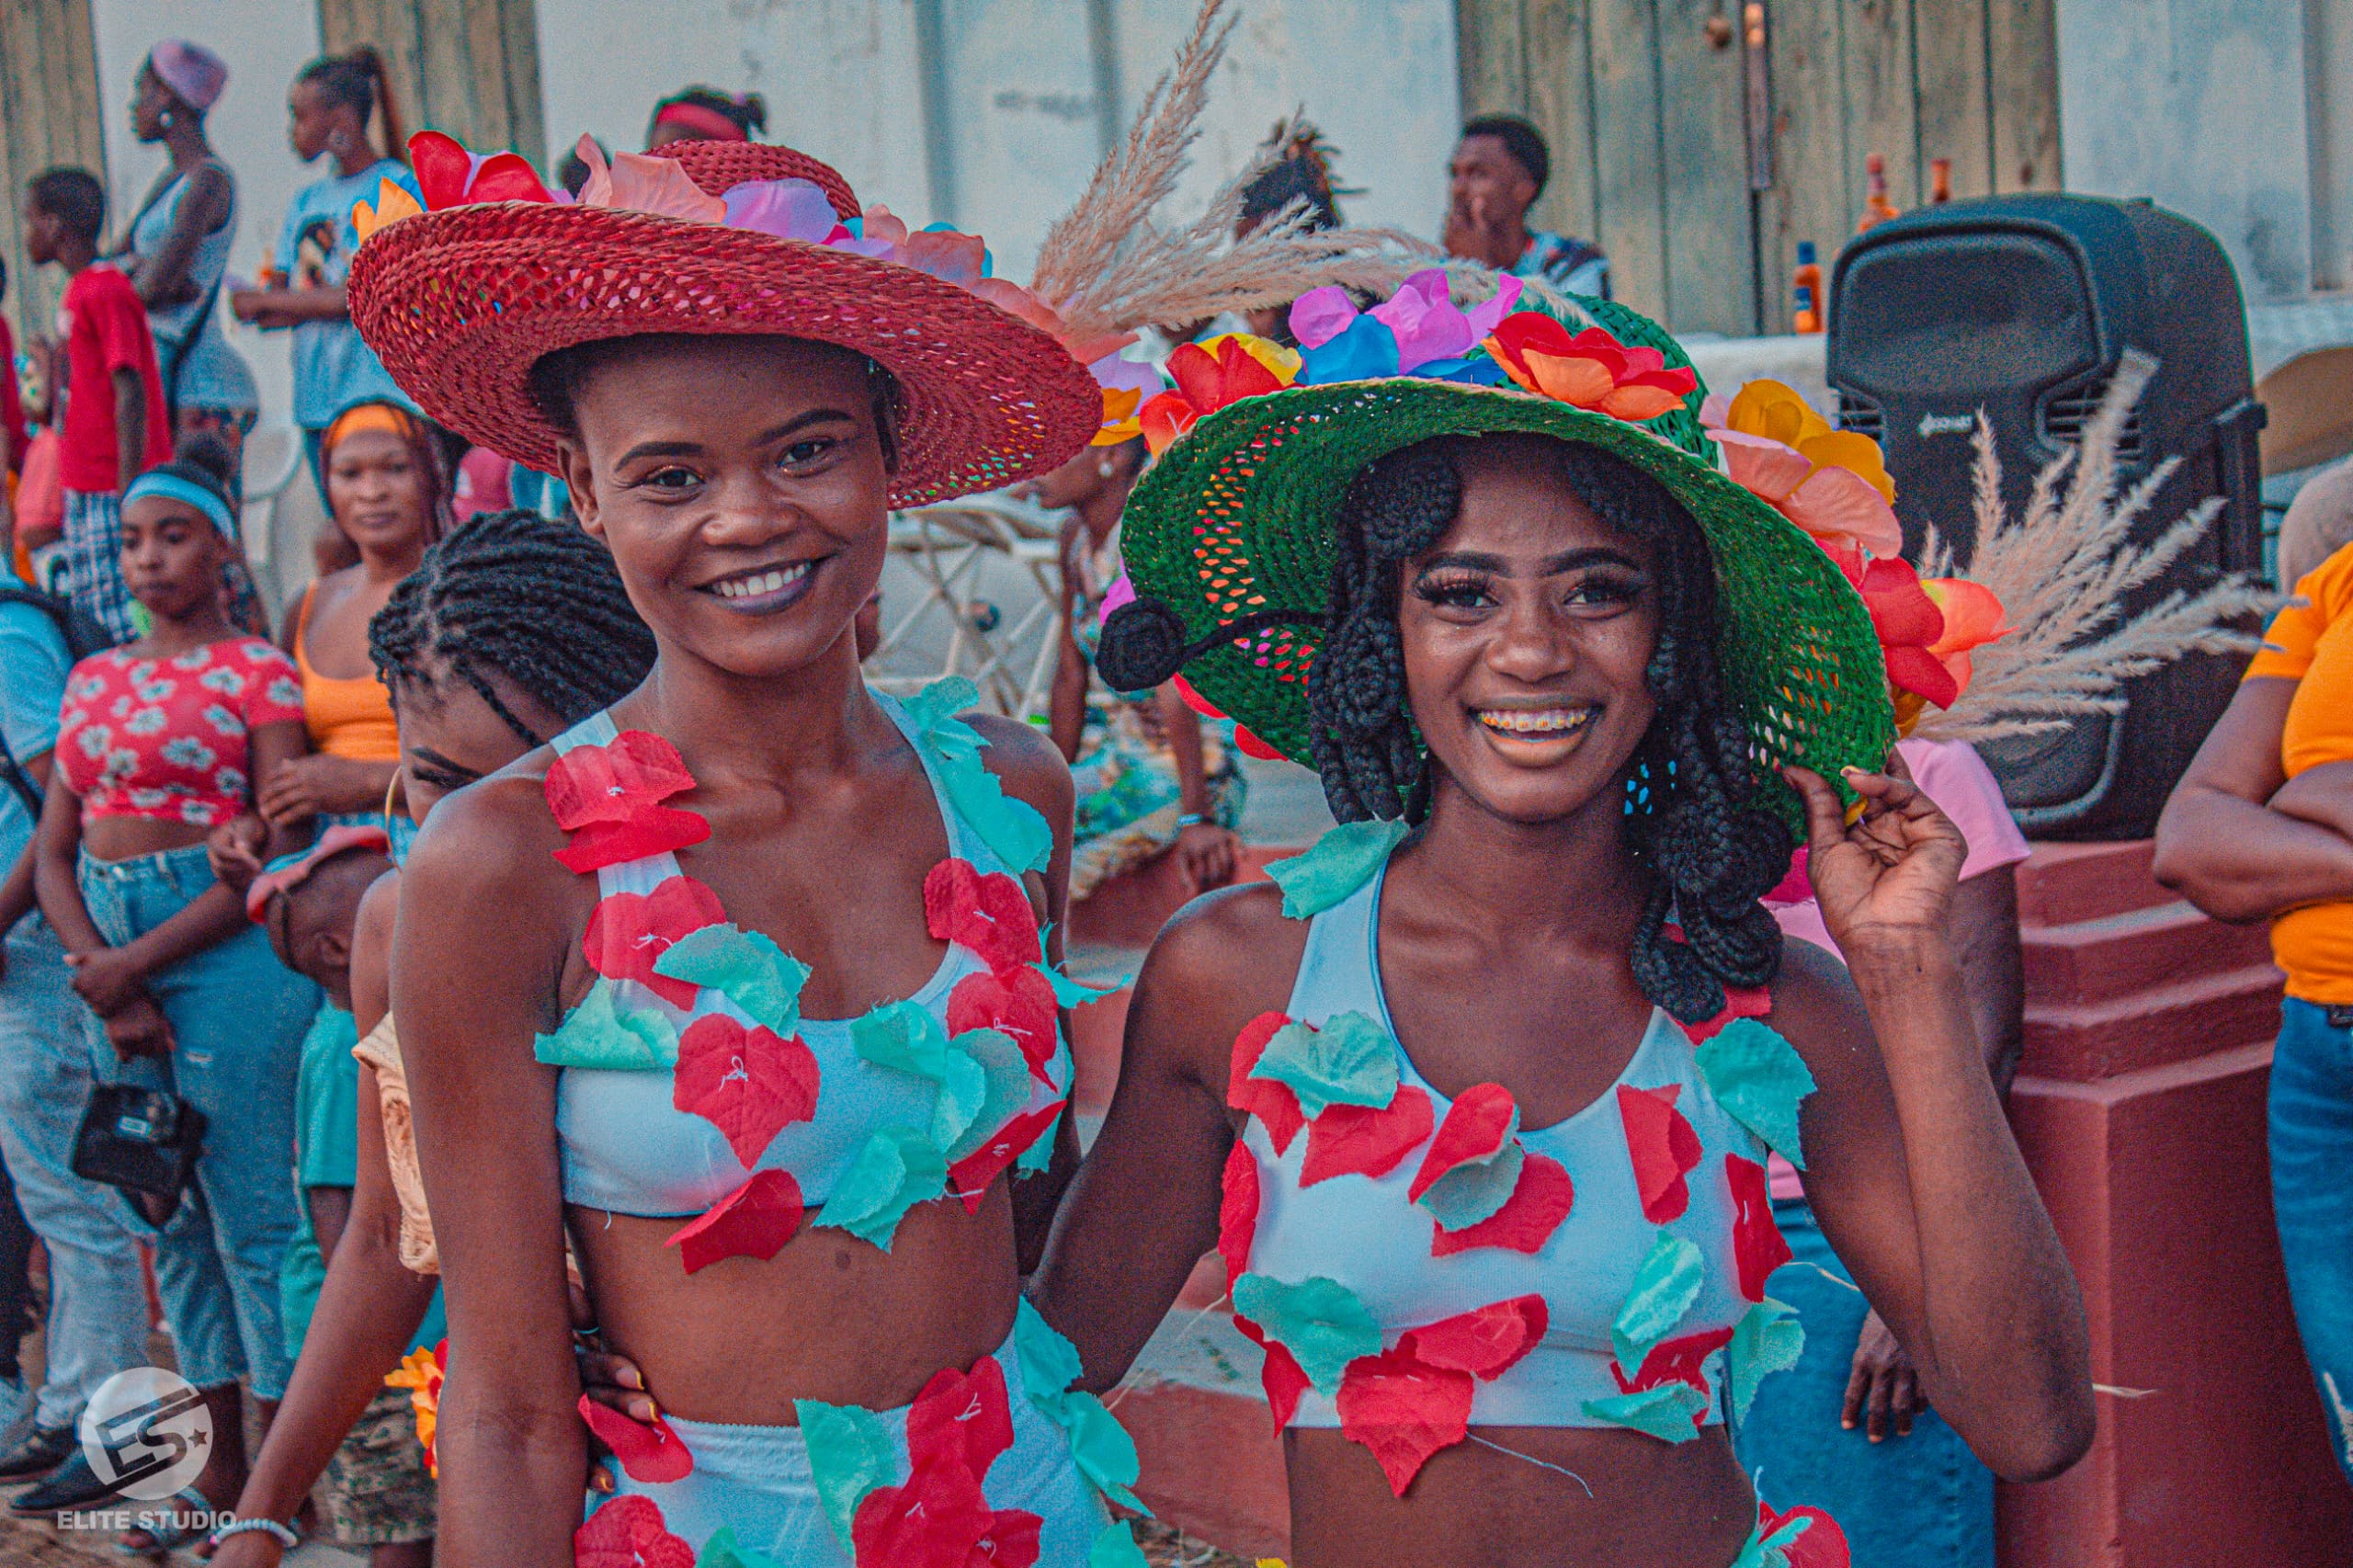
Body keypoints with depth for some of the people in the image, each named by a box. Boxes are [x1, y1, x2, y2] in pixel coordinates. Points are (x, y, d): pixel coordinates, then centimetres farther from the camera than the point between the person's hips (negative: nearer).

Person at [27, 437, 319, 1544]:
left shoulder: (258, 671, -3)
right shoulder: (93, 678, 15)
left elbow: (276, 848, -10)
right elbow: (54, 850, 11)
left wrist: (137, 962, -13)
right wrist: (101, 974, -5)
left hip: (225, 945, -6)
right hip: (114, 955, 7)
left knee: (249, 1211, -4)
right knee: (172, 1213, 11)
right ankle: (219, 1466, 21)